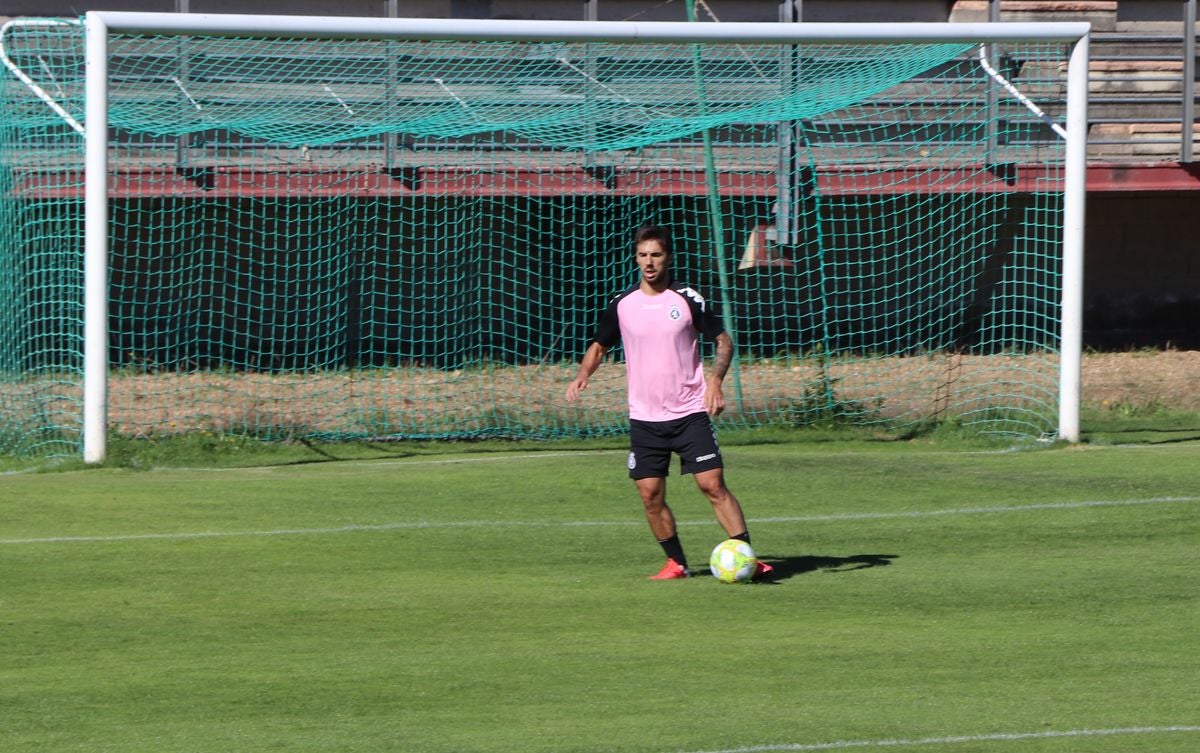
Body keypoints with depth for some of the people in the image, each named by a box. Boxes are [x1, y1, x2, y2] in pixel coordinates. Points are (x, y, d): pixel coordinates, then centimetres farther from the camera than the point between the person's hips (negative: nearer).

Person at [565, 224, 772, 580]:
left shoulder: (688, 300, -3)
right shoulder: (622, 304, 4)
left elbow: (724, 340, 3)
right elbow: (599, 345, 17)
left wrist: (715, 381, -14)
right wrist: (583, 375, -3)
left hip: (690, 414, -3)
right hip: (644, 418, 3)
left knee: (713, 485, -11)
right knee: (651, 496, 1)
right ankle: (677, 563, 16)